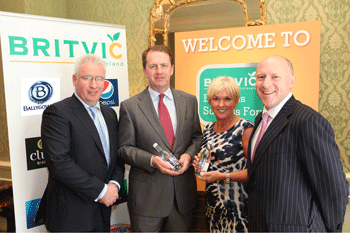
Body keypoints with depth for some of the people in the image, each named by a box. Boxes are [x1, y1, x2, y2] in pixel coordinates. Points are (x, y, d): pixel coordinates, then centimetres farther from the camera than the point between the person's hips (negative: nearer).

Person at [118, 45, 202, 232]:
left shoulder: (189, 101, 5)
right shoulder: (129, 106, -5)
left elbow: (197, 137, 10)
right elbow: (125, 148, -4)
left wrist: (189, 155, -10)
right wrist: (152, 160, -19)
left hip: (183, 193, 3)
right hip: (146, 195, -3)